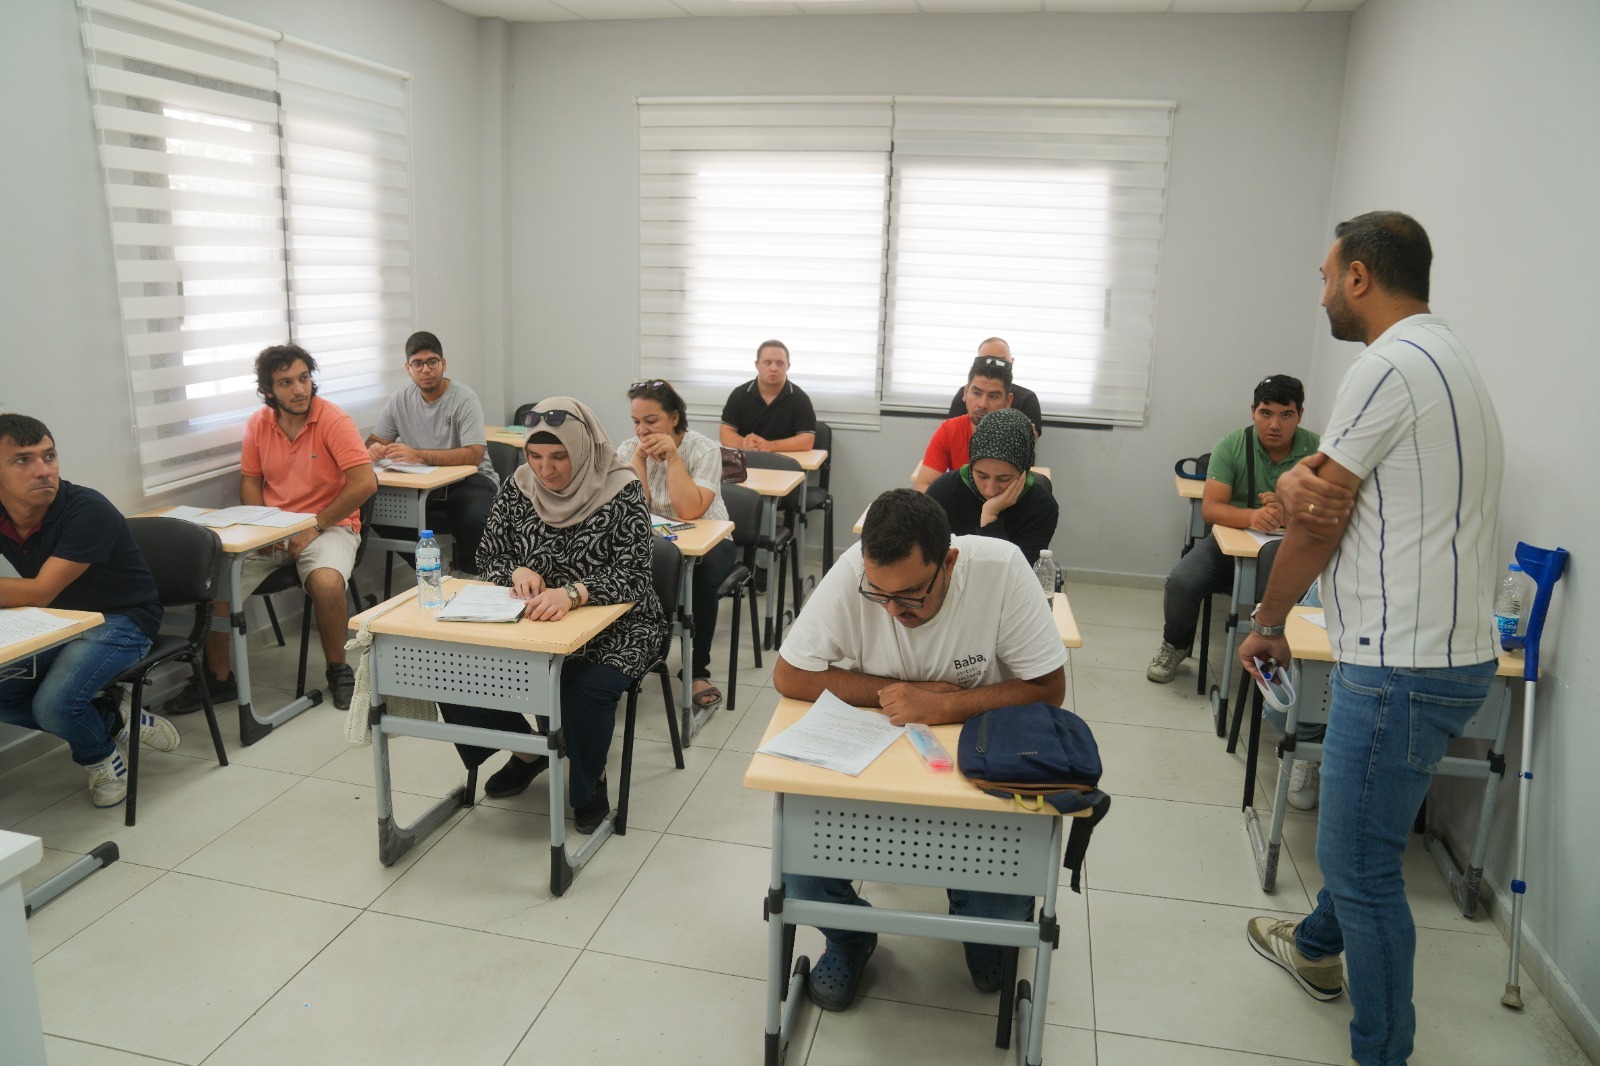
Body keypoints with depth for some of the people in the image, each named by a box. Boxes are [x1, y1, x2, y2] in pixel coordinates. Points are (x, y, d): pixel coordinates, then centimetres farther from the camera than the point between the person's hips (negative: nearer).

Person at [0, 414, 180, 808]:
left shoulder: (88, 511, -26)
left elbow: (40, 592, -30)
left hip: (121, 621, -7)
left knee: (54, 703, -24)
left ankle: (102, 758, 8)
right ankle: (112, 721, 10)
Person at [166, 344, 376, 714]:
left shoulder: (333, 421, -13)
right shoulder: (258, 424, 4)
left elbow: (365, 482, -20)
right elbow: (249, 481, 13)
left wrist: (315, 526, -16)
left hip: (328, 526, -5)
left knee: (327, 582, -35)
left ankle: (338, 671, -8)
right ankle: (218, 678, 5)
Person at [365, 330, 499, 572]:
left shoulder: (464, 399, -11)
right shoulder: (400, 400, 6)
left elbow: (474, 455, -23)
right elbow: (375, 441, 12)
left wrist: (418, 455, -31)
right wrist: (373, 450, -15)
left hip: (469, 479, -5)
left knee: (473, 519, -36)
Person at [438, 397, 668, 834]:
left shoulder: (621, 492, -15)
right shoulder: (518, 488, -1)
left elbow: (633, 577, -22)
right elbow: (488, 557, 5)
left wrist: (571, 593, -40)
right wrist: (517, 572, -19)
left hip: (613, 628, -5)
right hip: (531, 623, 5)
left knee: (586, 689, -33)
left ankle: (591, 783, 2)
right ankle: (529, 752, 16)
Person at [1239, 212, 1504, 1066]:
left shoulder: (1390, 365, -18)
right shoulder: (1445, 357, 15)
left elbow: (1318, 525, -12)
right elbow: (1311, 487, 7)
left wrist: (1267, 623, 2)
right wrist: (1296, 480, -16)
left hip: (1405, 666, -11)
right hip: (1450, 648, 11)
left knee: (1362, 865, 0)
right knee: (1355, 823, 27)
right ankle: (1318, 945, 48)